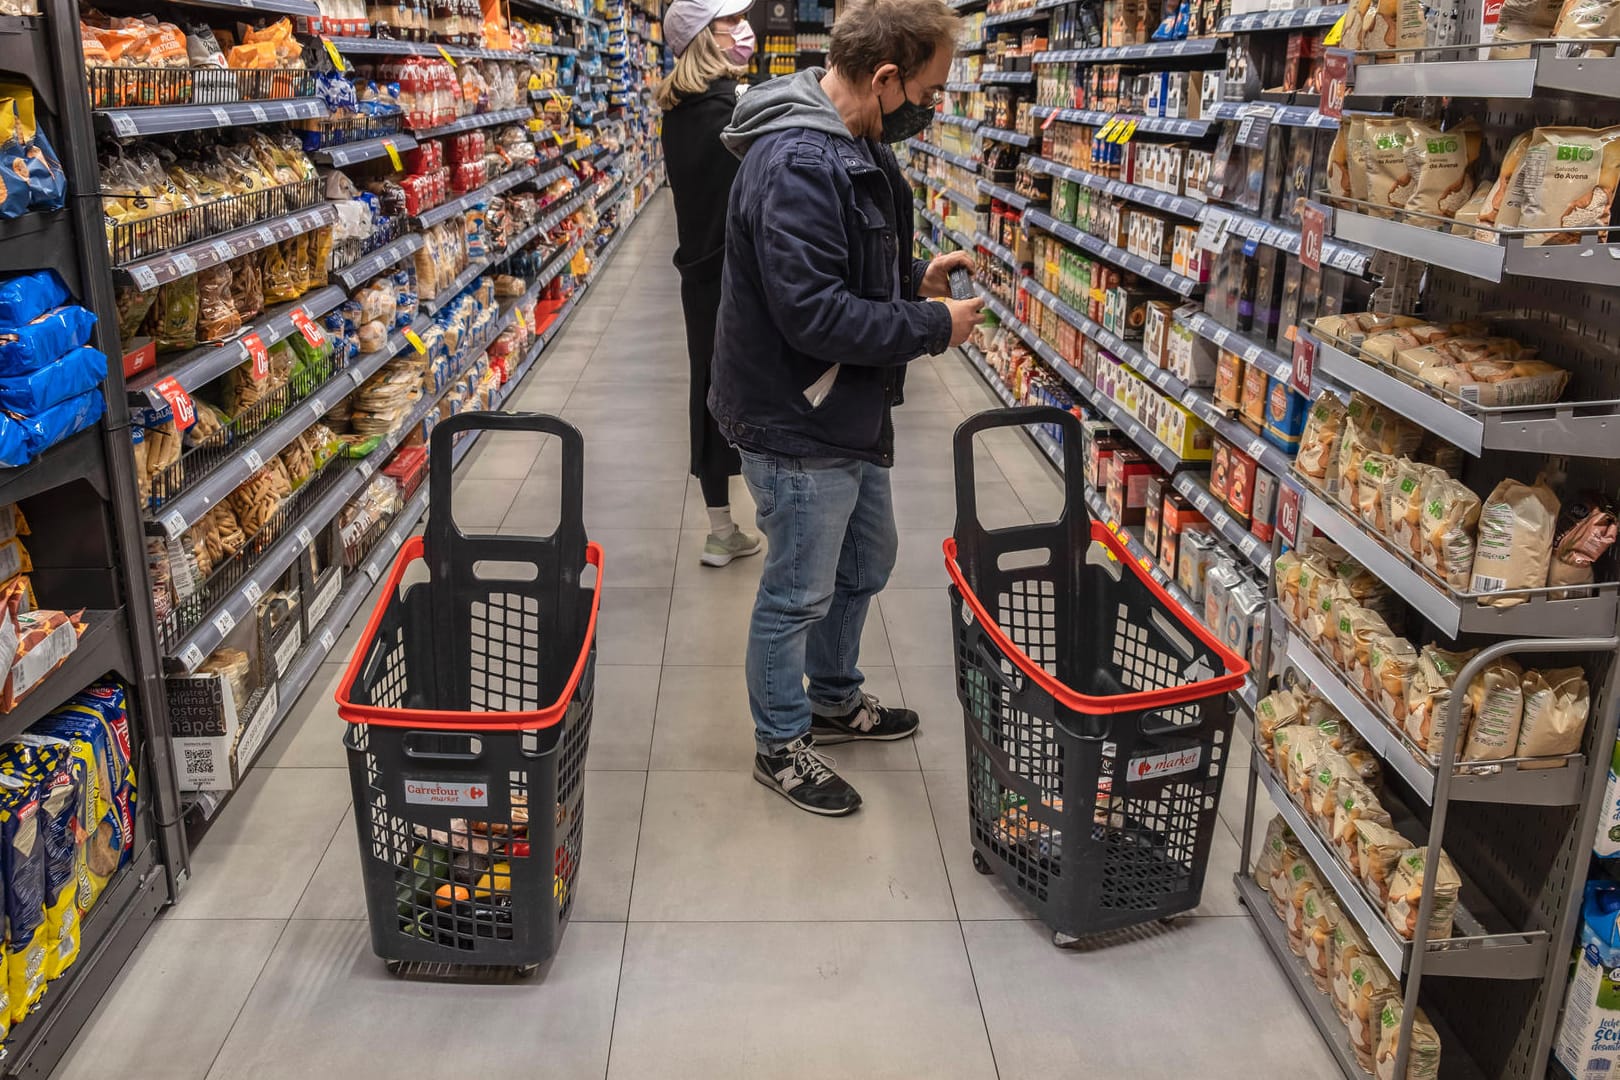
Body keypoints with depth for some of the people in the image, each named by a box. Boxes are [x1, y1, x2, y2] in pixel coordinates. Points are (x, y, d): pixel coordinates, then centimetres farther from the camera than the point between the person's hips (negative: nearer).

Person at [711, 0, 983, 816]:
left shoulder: (852, 147, 7)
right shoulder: (796, 165, -27)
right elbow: (813, 313, -30)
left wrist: (914, 277, 5)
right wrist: (933, 327, -21)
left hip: (851, 415, 10)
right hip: (798, 428, -10)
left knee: (865, 562, 24)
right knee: (797, 594, 7)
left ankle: (835, 700, 46)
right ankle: (781, 747, 28)